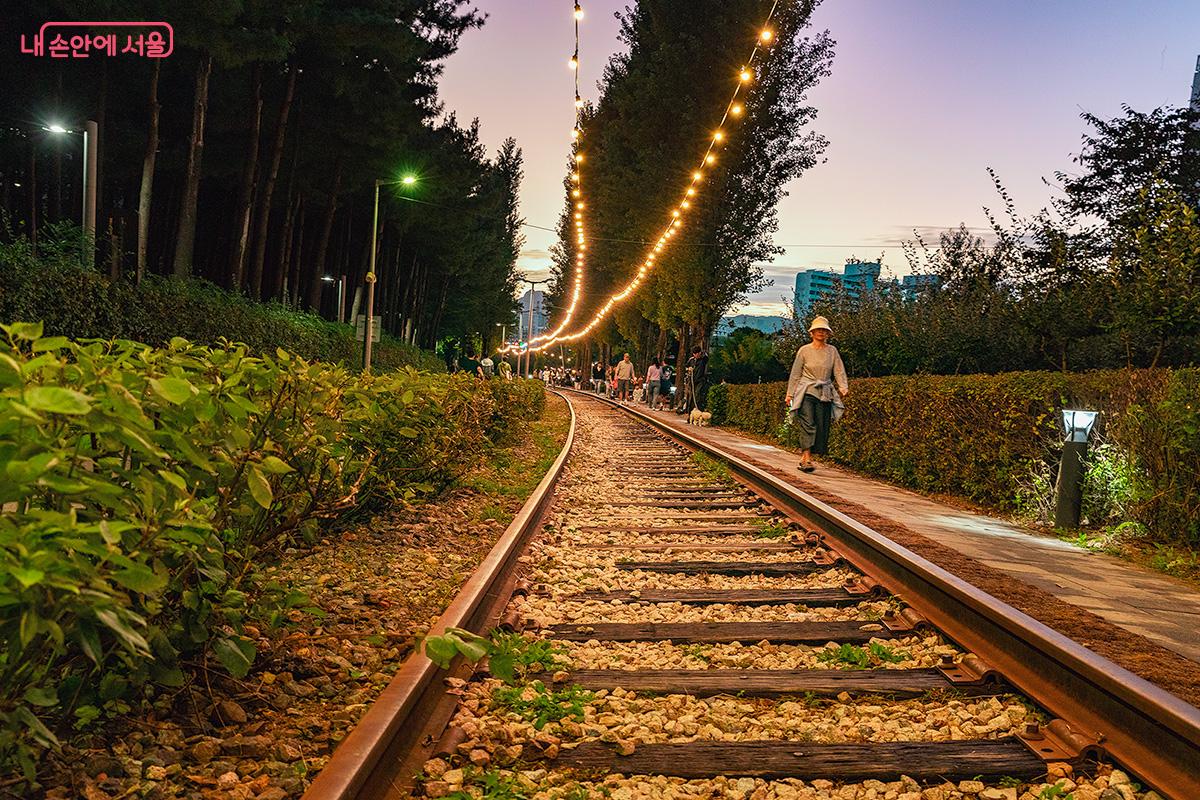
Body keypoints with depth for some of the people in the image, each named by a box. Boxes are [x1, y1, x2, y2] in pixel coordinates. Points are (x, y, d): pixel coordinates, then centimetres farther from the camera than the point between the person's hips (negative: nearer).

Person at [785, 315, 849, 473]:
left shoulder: (832, 351, 9)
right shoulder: (804, 350, 3)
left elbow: (839, 371, 4)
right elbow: (795, 373, 6)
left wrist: (843, 387, -14)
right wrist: (790, 393, 4)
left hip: (825, 393, 3)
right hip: (806, 392, -3)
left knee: (822, 428, -1)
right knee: (808, 425, -17)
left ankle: (804, 458, 9)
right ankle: (807, 460, -22)